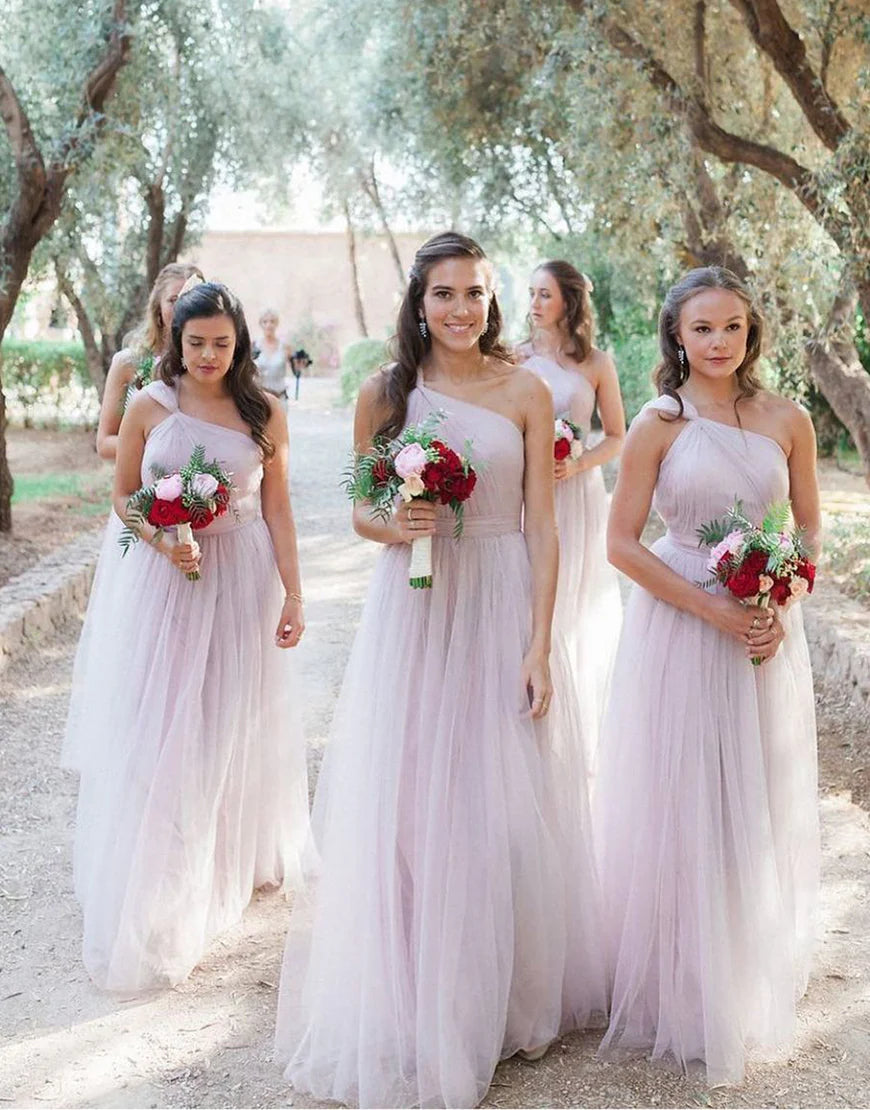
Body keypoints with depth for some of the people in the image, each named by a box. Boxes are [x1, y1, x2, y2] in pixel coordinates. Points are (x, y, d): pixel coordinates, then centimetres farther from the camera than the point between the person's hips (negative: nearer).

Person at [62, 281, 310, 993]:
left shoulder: (265, 414, 0)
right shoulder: (150, 406, -2)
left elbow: (277, 510, 2)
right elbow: (123, 495, 4)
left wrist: (293, 595, -2)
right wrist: (162, 540, -15)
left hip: (241, 581, 1)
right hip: (161, 580, -1)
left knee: (232, 728, 12)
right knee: (155, 733, 0)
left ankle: (236, 861, 35)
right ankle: (155, 901, 13)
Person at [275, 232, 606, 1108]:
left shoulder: (526, 393, -1)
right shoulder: (384, 393, 4)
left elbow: (542, 527, -3)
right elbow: (360, 511, 10)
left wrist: (539, 646, -9)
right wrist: (395, 527, -14)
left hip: (499, 608, -1)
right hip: (409, 608, 1)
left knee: (499, 800, 5)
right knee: (401, 799, 3)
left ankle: (503, 993, 24)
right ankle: (408, 999, 20)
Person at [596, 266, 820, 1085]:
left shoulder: (787, 421, 2)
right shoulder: (659, 425, -6)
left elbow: (809, 532, 8)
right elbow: (622, 543, -8)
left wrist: (781, 610, -10)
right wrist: (713, 610, -16)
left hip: (766, 631, 3)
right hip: (678, 626, -3)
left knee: (760, 811, 13)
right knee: (680, 811, 5)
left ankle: (752, 985, 35)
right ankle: (681, 996, 25)